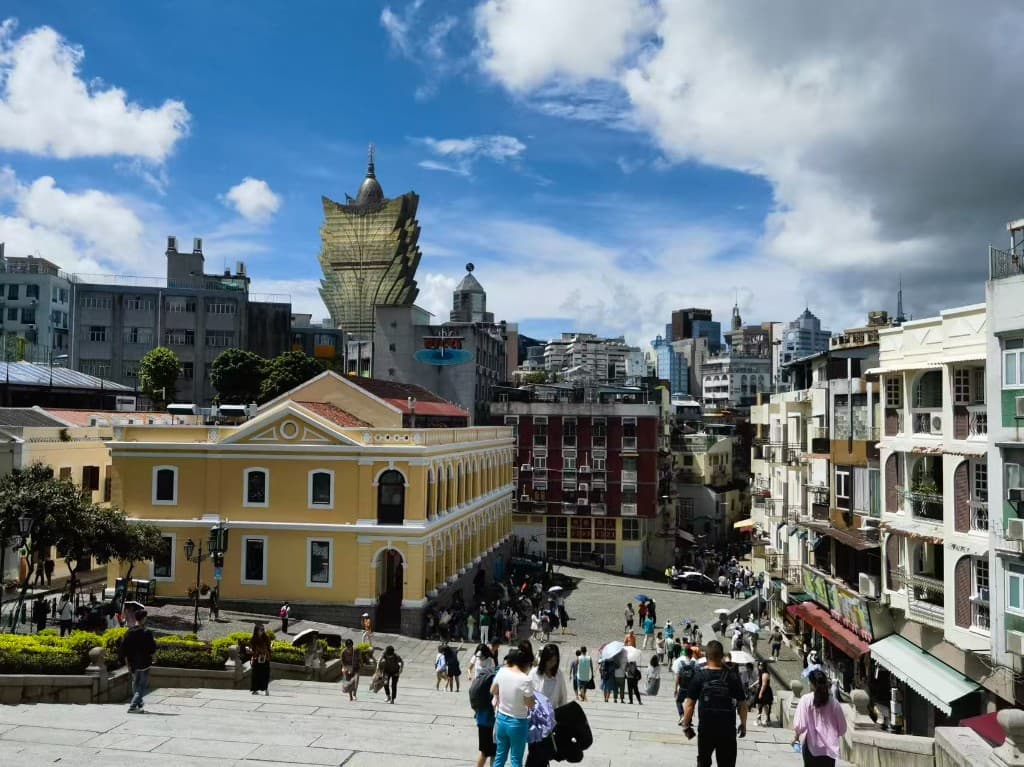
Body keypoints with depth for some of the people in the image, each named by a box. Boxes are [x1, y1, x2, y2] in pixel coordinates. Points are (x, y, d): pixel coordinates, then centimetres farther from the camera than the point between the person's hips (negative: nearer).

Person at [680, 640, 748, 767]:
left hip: (705, 729, 0)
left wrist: (686, 725, 2)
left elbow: (689, 704, -8)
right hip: (727, 729, 0)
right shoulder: (732, 677, -6)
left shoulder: (699, 677, -8)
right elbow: (742, 704, -2)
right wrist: (743, 724, 12)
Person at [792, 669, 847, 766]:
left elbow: (800, 724, -12)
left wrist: (796, 736, 6)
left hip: (812, 745, -2)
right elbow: (842, 725, 6)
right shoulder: (833, 701, -2)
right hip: (830, 746, 2)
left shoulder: (806, 700, -11)